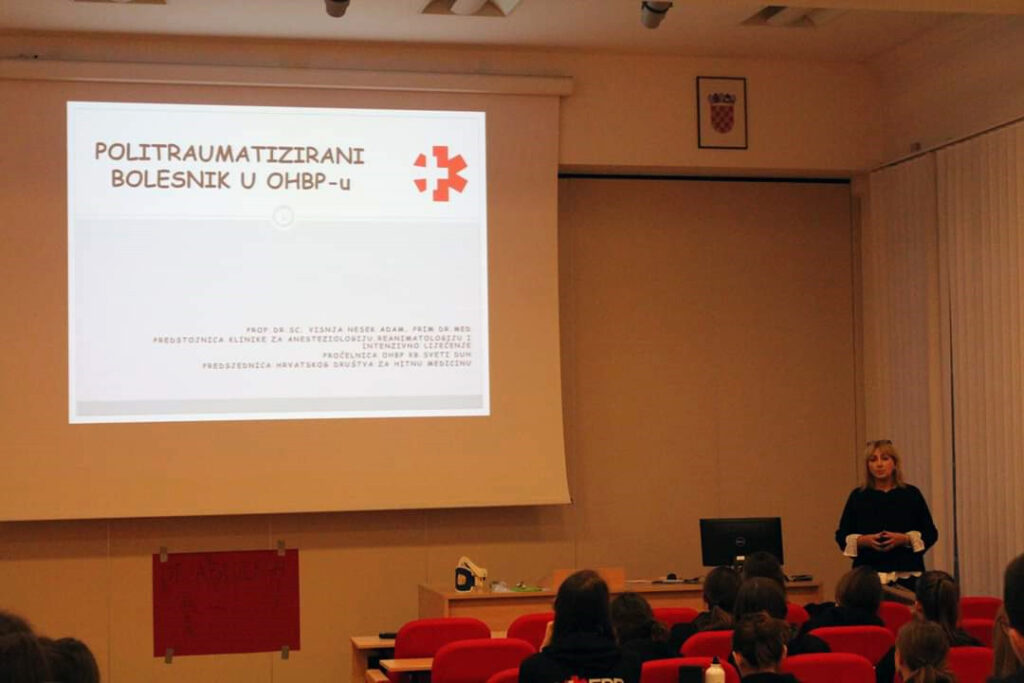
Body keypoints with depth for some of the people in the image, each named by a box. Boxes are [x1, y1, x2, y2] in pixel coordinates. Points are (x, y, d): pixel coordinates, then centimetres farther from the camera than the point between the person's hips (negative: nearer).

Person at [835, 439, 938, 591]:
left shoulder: (911, 494, 9)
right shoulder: (858, 496, 10)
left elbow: (931, 533, 8)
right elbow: (842, 536, 10)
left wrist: (904, 539, -9)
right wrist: (864, 540, -9)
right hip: (868, 573, 0)